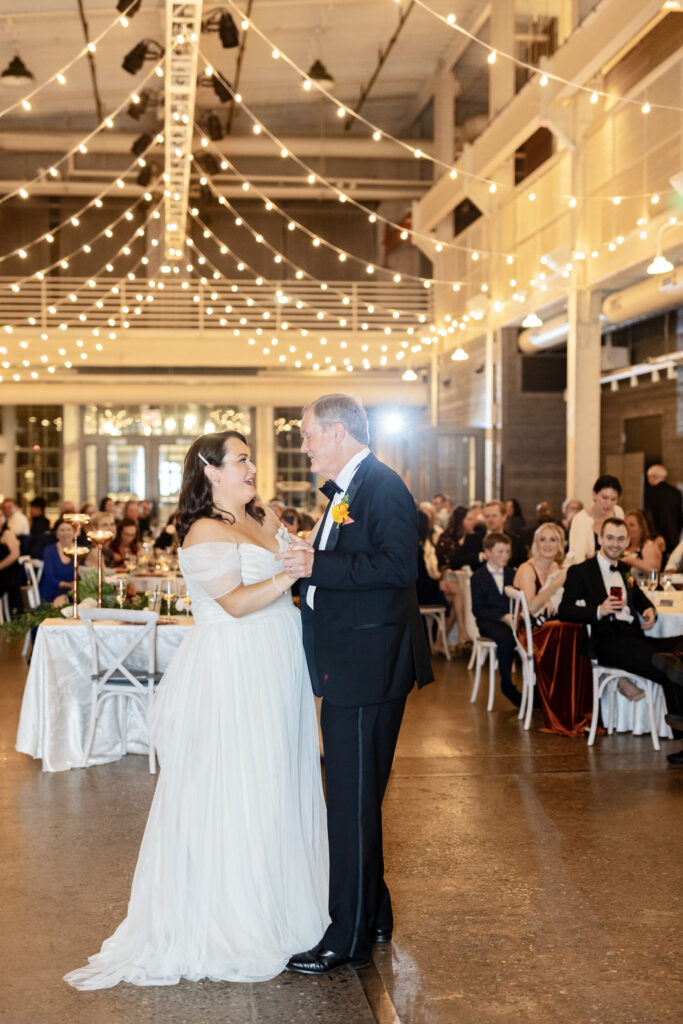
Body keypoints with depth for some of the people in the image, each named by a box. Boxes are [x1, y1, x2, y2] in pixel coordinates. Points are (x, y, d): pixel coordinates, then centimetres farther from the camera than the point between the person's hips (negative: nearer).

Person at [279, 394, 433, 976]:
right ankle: (373, 915, 32)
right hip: (348, 669, 11)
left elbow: (398, 566, -25)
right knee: (353, 797, 18)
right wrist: (306, 562, 9)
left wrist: (318, 566, -25)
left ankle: (349, 940, 7)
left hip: (368, 668, -11)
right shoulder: (345, 490, 17)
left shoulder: (382, 486, -14)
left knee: (354, 801, -3)